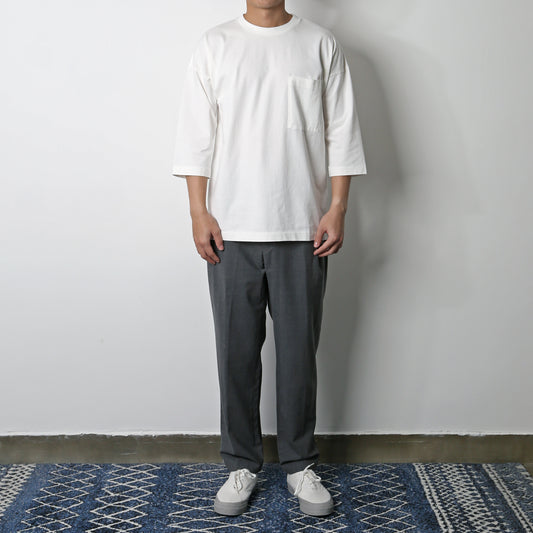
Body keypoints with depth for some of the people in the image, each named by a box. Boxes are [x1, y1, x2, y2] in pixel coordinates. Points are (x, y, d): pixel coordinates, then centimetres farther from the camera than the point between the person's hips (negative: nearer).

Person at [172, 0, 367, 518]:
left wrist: (338, 208, -4)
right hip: (231, 230, 0)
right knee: (236, 351, 7)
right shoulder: (214, 45, 7)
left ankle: (300, 464, 23)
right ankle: (241, 464, 23)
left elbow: (341, 132, 4)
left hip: (303, 231, 0)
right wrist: (199, 213, -4)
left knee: (299, 350, 7)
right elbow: (196, 135, 3)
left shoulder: (321, 44, 6)